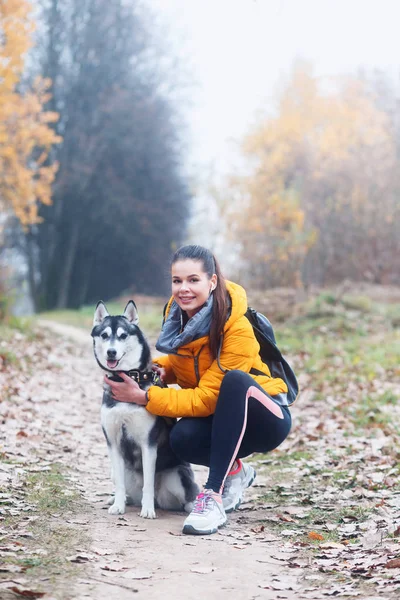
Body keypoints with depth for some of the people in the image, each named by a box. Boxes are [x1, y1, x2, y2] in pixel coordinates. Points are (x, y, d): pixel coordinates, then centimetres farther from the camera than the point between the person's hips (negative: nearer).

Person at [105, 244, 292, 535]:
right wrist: (162, 368, -8)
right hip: (224, 421, 5)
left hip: (265, 417, -5)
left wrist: (143, 397, -26)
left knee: (234, 380, -37)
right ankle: (234, 472, 5)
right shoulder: (178, 314, -6)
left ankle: (213, 496, -35)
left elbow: (207, 398, -25)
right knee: (182, 437, -29)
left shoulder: (236, 328, -25)